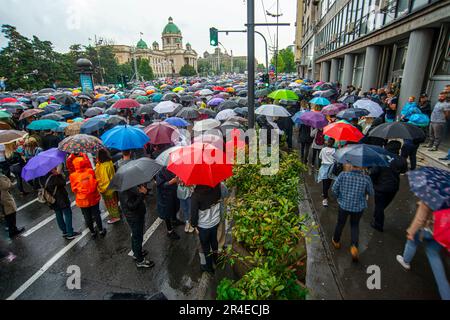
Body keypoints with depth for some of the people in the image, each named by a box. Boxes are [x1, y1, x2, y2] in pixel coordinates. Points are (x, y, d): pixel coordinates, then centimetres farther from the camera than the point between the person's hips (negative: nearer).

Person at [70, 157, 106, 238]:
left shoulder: (73, 176, -13)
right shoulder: (90, 171, -14)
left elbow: (74, 189, -1)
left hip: (82, 200, 0)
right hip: (94, 198, 0)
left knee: (87, 217, 17)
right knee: (96, 215, 16)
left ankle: (92, 232, 31)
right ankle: (101, 230, 28)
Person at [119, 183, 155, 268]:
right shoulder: (124, 191, -30)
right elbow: (131, 206, -32)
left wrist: (144, 190, -17)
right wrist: (142, 194, -33)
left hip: (138, 215, 9)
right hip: (134, 217, -9)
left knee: (135, 235, 27)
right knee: (138, 238, 8)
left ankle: (136, 253, 50)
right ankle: (140, 261, 27)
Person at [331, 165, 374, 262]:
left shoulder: (343, 175, -20)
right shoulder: (366, 178, -19)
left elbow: (334, 189, -11)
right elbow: (371, 193, -4)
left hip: (344, 205, 0)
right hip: (358, 207, 0)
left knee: (340, 223, 23)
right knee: (355, 225, 25)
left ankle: (336, 241, 45)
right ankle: (354, 246, 11)